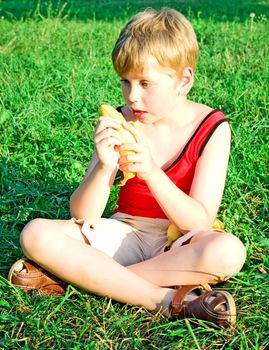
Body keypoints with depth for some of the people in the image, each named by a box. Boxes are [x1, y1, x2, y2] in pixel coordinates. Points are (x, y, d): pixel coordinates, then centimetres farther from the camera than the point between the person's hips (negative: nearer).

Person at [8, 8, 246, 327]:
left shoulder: (211, 128, -11)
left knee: (228, 251, -36)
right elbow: (81, 215, -10)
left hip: (180, 243, -1)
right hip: (125, 235, 2)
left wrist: (151, 171, -31)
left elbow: (200, 223, -18)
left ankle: (72, 274, -25)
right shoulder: (121, 124, -6)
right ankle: (166, 299, -26)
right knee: (36, 234, -20)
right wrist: (105, 167, -30)